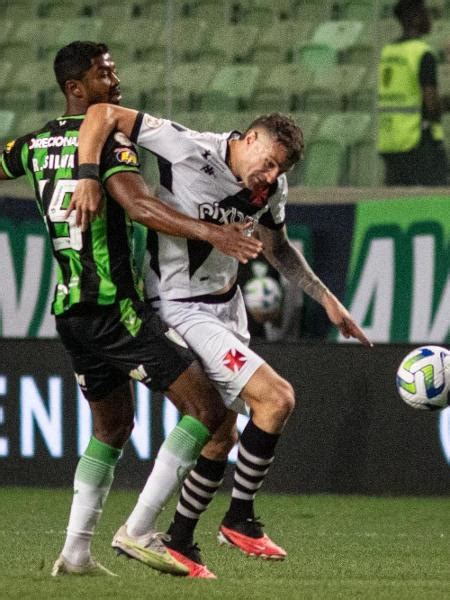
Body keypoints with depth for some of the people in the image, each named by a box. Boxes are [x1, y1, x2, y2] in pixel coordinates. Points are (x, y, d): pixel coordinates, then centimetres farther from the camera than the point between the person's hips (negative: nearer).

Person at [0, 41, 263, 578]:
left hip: (68, 307, 8)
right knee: (205, 408, -8)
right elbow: (137, 205, -28)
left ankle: (75, 550, 15)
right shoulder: (109, 138, -12)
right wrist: (210, 233, -36)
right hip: (114, 306, -8)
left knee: (112, 427, 23)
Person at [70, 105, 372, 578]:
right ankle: (239, 519, -3)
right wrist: (89, 177, -32)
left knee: (221, 437, 13)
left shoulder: (271, 189, -1)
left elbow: (276, 247, 19)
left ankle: (179, 541, 27)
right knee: (277, 398, -17)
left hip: (227, 305, 8)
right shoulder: (188, 150, -23)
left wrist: (327, 300, 16)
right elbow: (104, 114, -22)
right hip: (182, 310, -8)